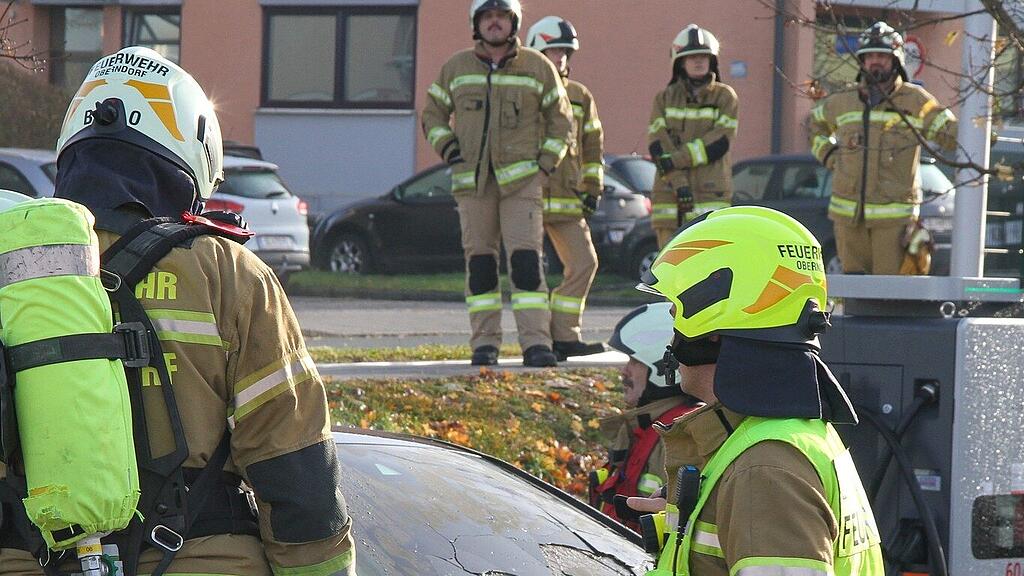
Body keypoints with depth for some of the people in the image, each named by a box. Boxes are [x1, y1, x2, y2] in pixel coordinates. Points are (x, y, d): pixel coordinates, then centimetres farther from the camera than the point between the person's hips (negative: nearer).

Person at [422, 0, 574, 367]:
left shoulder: (538, 68, 6)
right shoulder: (455, 68, 10)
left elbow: (561, 120, 11)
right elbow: (433, 114, 18)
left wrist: (546, 165, 0)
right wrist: (447, 148, 0)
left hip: (521, 178, -2)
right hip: (472, 181, 2)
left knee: (526, 258, -11)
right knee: (479, 260, 2)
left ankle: (536, 343, -14)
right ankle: (484, 343, 6)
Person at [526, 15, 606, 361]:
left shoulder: (580, 97, 15)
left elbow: (593, 145, 18)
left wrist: (593, 189, 9)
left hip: (566, 199, 5)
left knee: (584, 263, -3)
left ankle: (564, 336, 2)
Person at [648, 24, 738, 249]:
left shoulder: (724, 96, 5)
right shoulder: (665, 99, 10)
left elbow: (720, 142, -8)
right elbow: (657, 144, -1)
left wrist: (676, 159, -15)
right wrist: (678, 182, -14)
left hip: (711, 195, -2)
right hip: (670, 195, 2)